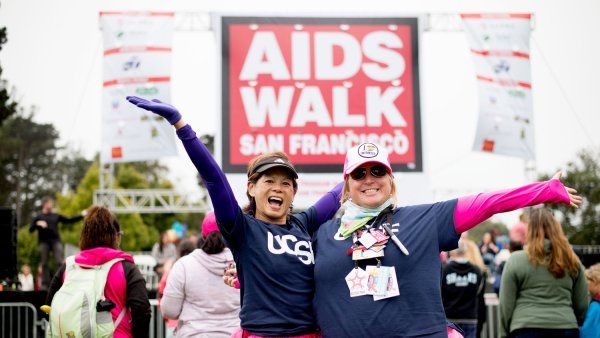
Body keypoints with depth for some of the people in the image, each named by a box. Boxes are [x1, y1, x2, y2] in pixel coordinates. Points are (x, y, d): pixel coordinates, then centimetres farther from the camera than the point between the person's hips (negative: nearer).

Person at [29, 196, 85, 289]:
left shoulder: (56, 216, 20)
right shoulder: (38, 217, 14)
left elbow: (69, 220, 21)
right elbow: (31, 229, 7)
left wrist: (81, 215, 13)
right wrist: (37, 224, -12)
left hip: (56, 241, 1)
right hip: (43, 242, -1)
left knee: (60, 262, -13)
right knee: (44, 264, -3)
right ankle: (45, 284, 0)